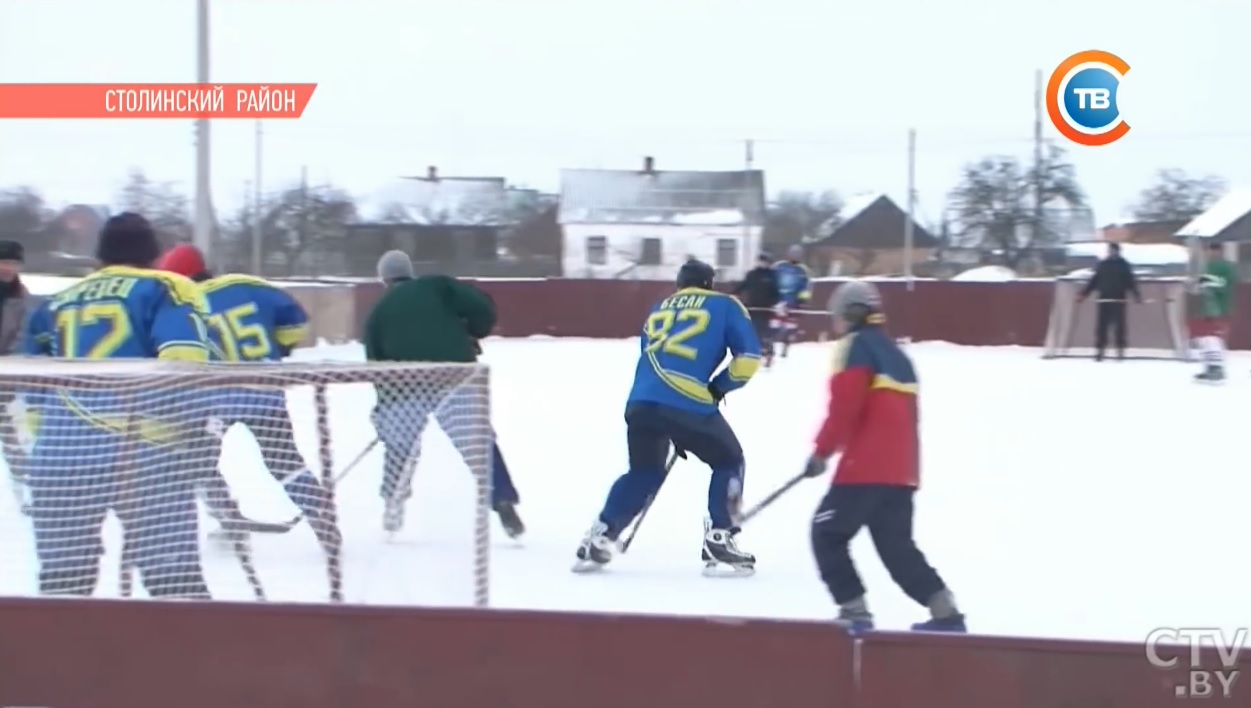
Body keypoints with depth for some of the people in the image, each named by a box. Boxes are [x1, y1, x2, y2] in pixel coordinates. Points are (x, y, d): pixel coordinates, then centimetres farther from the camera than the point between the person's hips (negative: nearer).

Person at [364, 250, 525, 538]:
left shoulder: (378, 314, 19)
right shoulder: (437, 285, 14)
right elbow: (482, 308, 0)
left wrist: (384, 412, 25)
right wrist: (471, 335, 19)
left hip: (408, 384, 1)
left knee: (399, 444, 22)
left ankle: (392, 507, 27)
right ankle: (503, 502, -13)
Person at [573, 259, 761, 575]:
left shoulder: (658, 310, 27)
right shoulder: (725, 306, 13)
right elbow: (749, 356, 3)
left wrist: (676, 434, 34)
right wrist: (719, 387, 18)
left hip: (641, 402, 5)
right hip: (689, 404, -5)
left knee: (644, 471, 25)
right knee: (728, 461, 16)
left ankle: (599, 539, 17)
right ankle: (718, 540, 7)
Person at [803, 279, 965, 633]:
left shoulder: (856, 346, -4)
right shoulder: (896, 354, 22)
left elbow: (845, 405, -15)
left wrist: (823, 450, -7)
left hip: (867, 466, -8)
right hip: (902, 468, 8)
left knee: (828, 534, 1)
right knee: (897, 546, 15)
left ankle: (855, 610, -7)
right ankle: (946, 612, 9)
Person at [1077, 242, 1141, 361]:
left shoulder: (1124, 265, 4)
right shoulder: (1102, 265, 10)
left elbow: (1130, 282, 1)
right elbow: (1093, 281, 12)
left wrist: (1136, 295, -10)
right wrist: (1084, 294, 6)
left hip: (1118, 301, -2)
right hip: (1103, 300, 2)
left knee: (1119, 326, -1)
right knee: (1101, 327, -2)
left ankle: (1120, 351, 7)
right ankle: (1099, 350, 3)